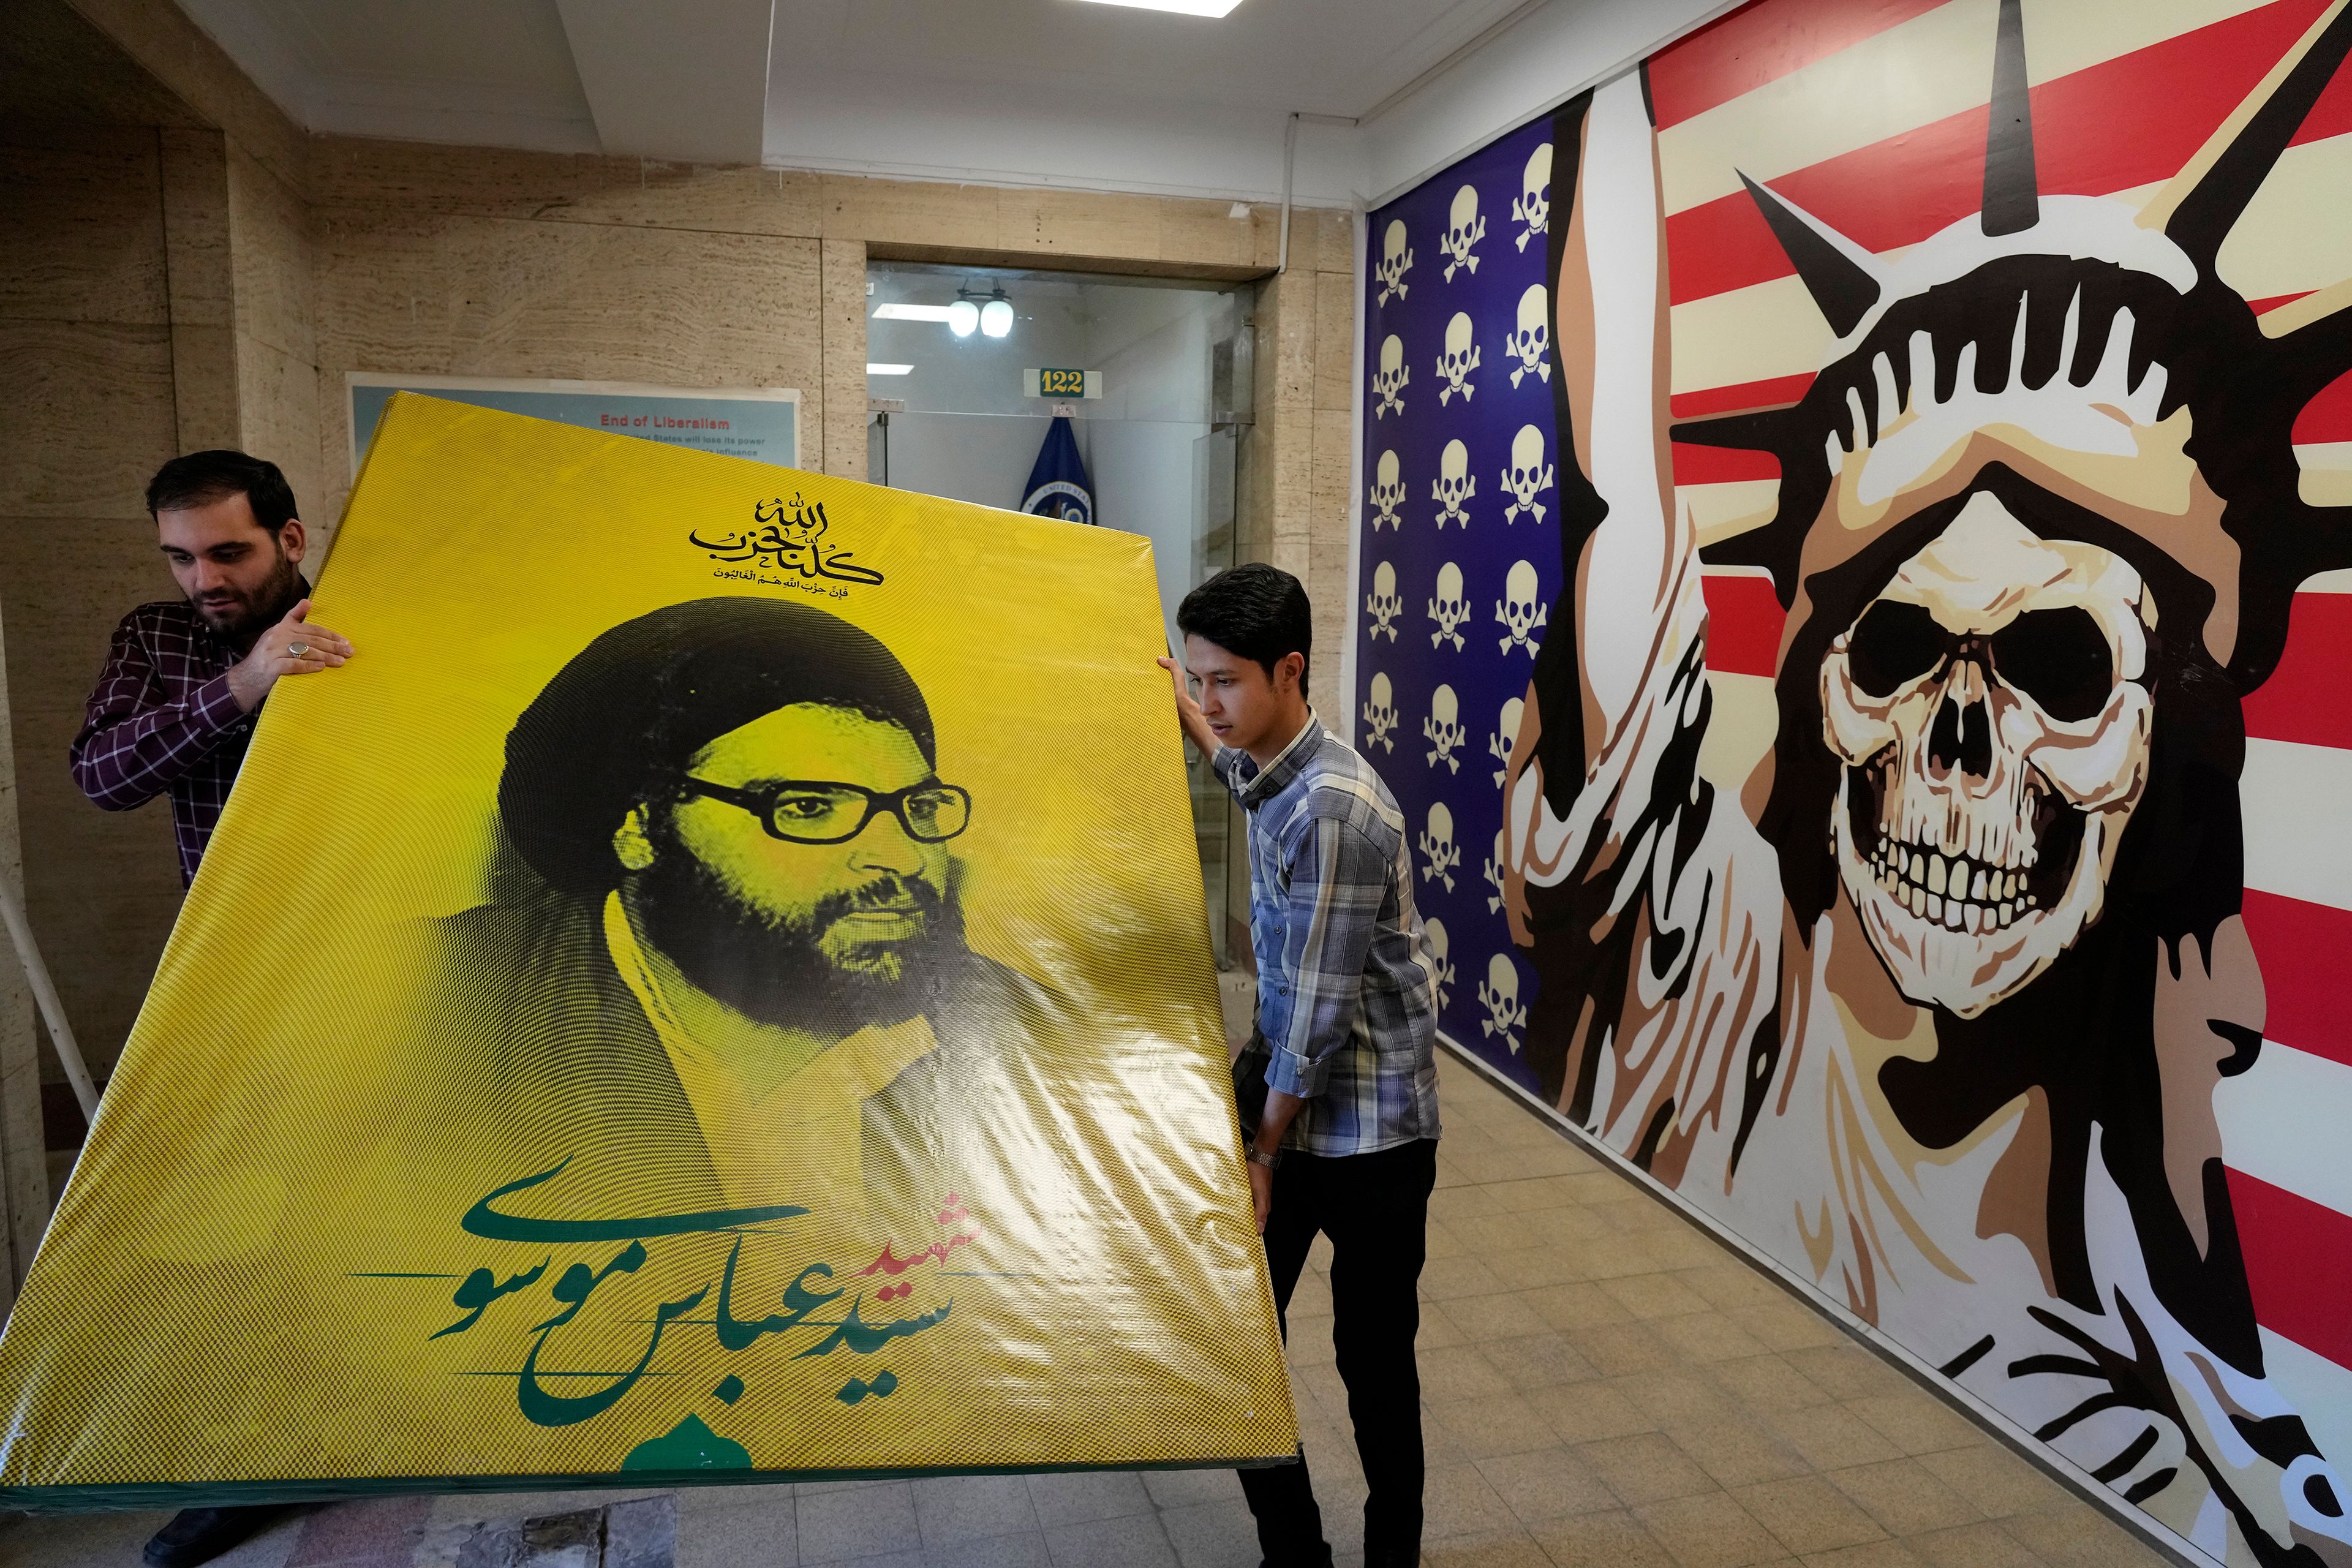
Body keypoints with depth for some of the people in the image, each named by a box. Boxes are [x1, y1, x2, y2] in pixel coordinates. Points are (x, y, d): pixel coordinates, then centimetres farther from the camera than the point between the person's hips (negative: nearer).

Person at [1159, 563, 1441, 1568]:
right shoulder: (1278, 771, 2)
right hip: (1286, 1091, 8)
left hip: (1366, 1128, -8)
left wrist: (1265, 1153, -12)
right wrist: (1186, 717, 32)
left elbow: (1319, 1011, -21)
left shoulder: (1335, 808, -26)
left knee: (1374, 1358, 10)